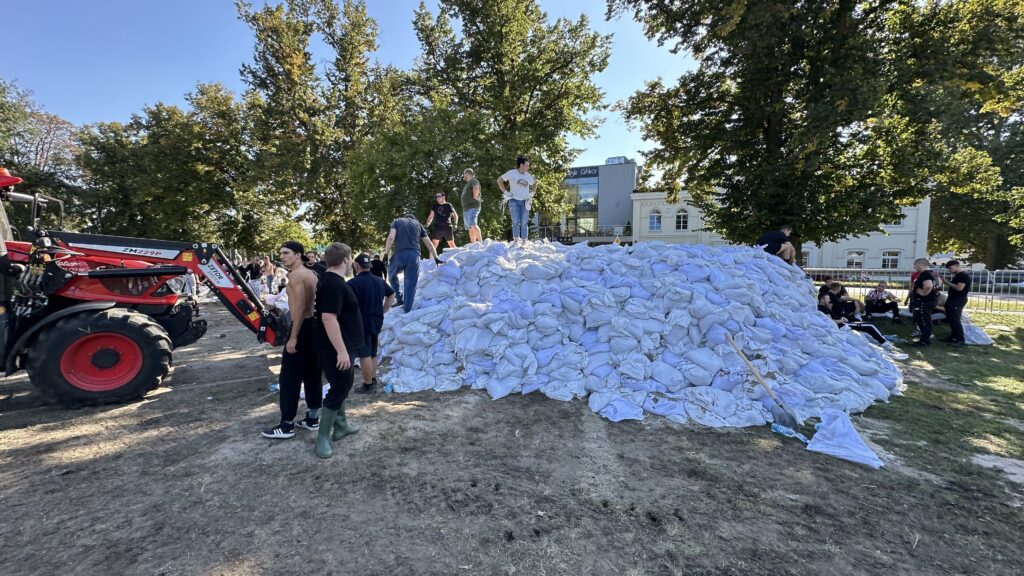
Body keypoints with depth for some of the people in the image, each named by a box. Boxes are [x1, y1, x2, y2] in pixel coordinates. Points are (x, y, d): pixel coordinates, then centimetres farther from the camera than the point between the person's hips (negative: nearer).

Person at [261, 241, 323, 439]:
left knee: (289, 377, -1)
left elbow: (300, 307, -22)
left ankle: (287, 425, 7)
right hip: (315, 326, 10)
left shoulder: (296, 275, -14)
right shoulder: (311, 274, 15)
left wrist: (293, 337, -22)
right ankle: (313, 419, 22)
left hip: (303, 327, -10)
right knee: (312, 374, 14)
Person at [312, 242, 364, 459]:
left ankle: (340, 426, 32)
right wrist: (341, 350, -28)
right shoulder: (334, 283, -22)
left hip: (339, 346, 11)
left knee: (342, 385, 19)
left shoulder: (332, 280, 11)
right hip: (335, 349, -11)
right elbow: (328, 318, -29)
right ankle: (323, 437, 6)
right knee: (338, 389, -3)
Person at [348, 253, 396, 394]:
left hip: (361, 323, -8)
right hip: (377, 322, 8)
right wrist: (383, 311, 20)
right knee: (373, 353, 18)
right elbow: (391, 295, 22)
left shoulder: (353, 283, -15)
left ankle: (368, 384, 6)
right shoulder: (379, 281, 10)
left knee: (365, 355, -1)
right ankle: (373, 380, 27)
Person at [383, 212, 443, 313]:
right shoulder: (418, 224, 22)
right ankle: (407, 309, 4)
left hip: (400, 254, -1)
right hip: (415, 255, 1)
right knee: (411, 283, 5)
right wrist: (436, 258, 29)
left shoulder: (397, 221, 17)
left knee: (392, 275, 25)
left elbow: (391, 238, 0)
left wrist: (386, 254, 1)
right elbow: (429, 244, 22)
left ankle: (400, 299, 17)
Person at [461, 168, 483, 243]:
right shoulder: (468, 183, 27)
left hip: (472, 207, -10)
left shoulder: (474, 181, -3)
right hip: (466, 208, 10)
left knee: (473, 225, -25)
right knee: (470, 228, 5)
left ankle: (480, 241, -27)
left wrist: (475, 198, -17)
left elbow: (476, 189, -24)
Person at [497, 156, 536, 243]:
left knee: (524, 223, 1)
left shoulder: (528, 175, 10)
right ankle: (516, 242, -5)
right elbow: (499, 180, 2)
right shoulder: (512, 173, -3)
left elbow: (534, 184, 28)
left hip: (525, 201, 3)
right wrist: (505, 192, -3)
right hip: (514, 201, -3)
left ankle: (524, 242, 4)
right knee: (516, 221, -10)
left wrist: (532, 193, 13)